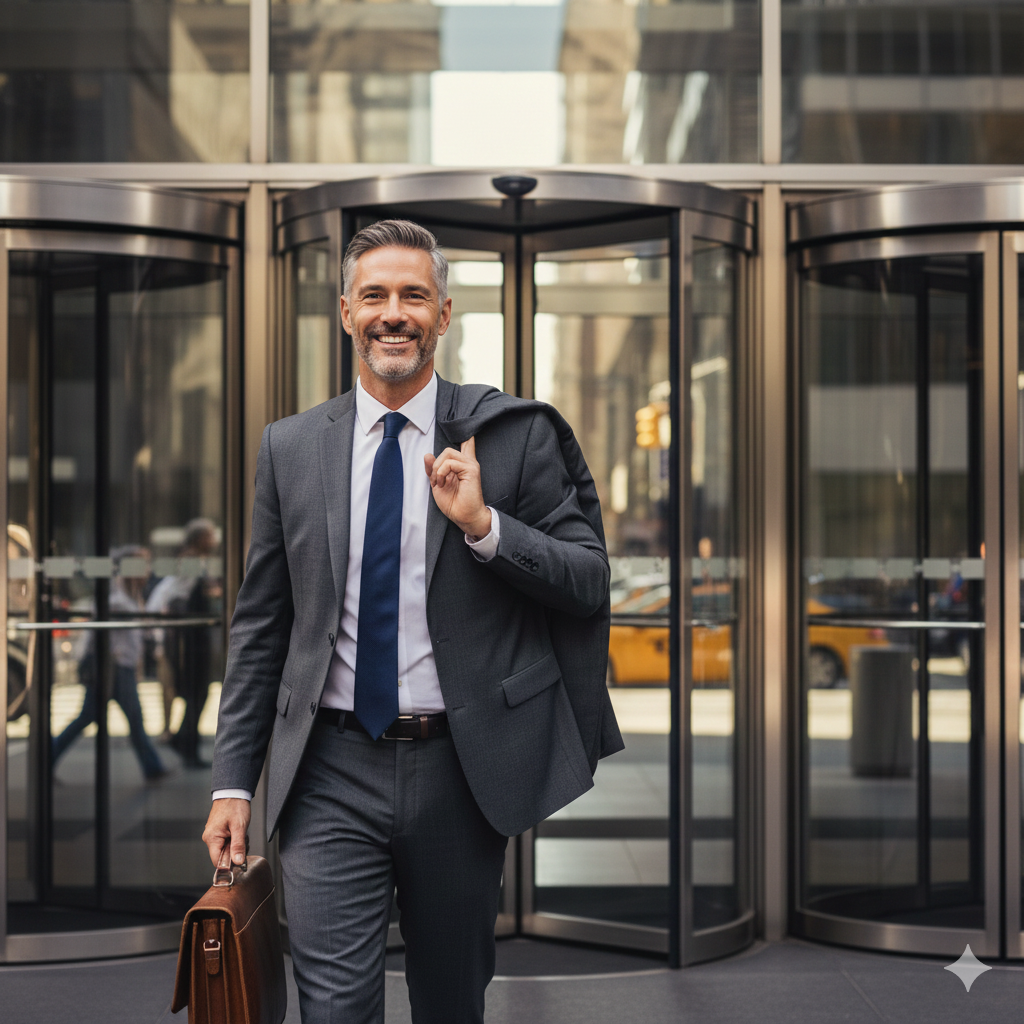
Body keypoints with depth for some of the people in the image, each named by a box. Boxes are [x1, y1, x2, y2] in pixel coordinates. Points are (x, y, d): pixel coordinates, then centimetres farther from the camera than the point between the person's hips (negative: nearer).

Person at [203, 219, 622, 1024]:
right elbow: (260, 625, 8)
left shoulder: (515, 434, -1)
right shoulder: (290, 450, 5)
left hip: (462, 771, 0)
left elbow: (590, 581, -2)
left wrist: (484, 525, -19)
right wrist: (234, 780, 4)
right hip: (333, 775, 1)